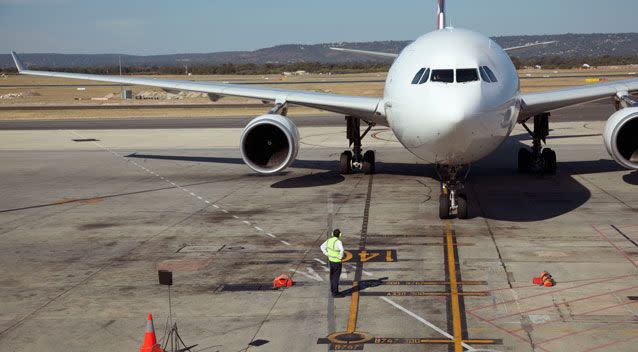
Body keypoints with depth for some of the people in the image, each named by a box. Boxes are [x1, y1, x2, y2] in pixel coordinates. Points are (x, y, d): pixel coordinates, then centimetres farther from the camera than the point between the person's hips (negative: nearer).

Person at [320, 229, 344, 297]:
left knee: (332, 275, 21)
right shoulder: (338, 242, -25)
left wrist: (327, 254, 9)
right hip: (337, 262, -8)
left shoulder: (329, 240, 0)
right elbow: (342, 250, -42)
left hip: (331, 260, 8)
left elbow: (322, 247, 10)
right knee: (336, 277, -1)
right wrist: (340, 257, -24)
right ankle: (335, 293, 3)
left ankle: (332, 288, 35)